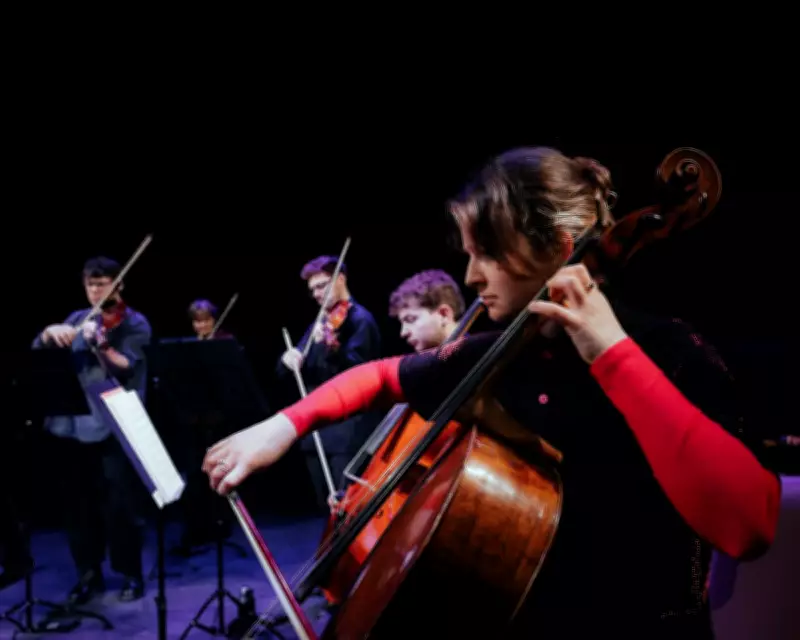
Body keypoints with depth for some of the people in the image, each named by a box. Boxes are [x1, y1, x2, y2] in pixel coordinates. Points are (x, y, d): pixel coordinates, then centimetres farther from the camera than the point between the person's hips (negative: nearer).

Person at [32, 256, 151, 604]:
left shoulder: (135, 324, -1)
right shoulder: (77, 319, 14)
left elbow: (127, 370, -12)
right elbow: (38, 351, 8)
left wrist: (101, 344, -27)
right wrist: (50, 332, -13)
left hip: (114, 427, -5)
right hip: (72, 423, 5)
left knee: (120, 506, 0)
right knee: (78, 504, 11)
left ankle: (131, 574, 16)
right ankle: (88, 574, 26)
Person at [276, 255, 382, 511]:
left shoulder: (361, 320, -6)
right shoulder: (318, 325, 17)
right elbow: (288, 376, 14)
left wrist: (327, 346, -35)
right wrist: (288, 360, -9)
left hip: (348, 431, -8)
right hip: (316, 430, 8)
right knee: (328, 507, 13)